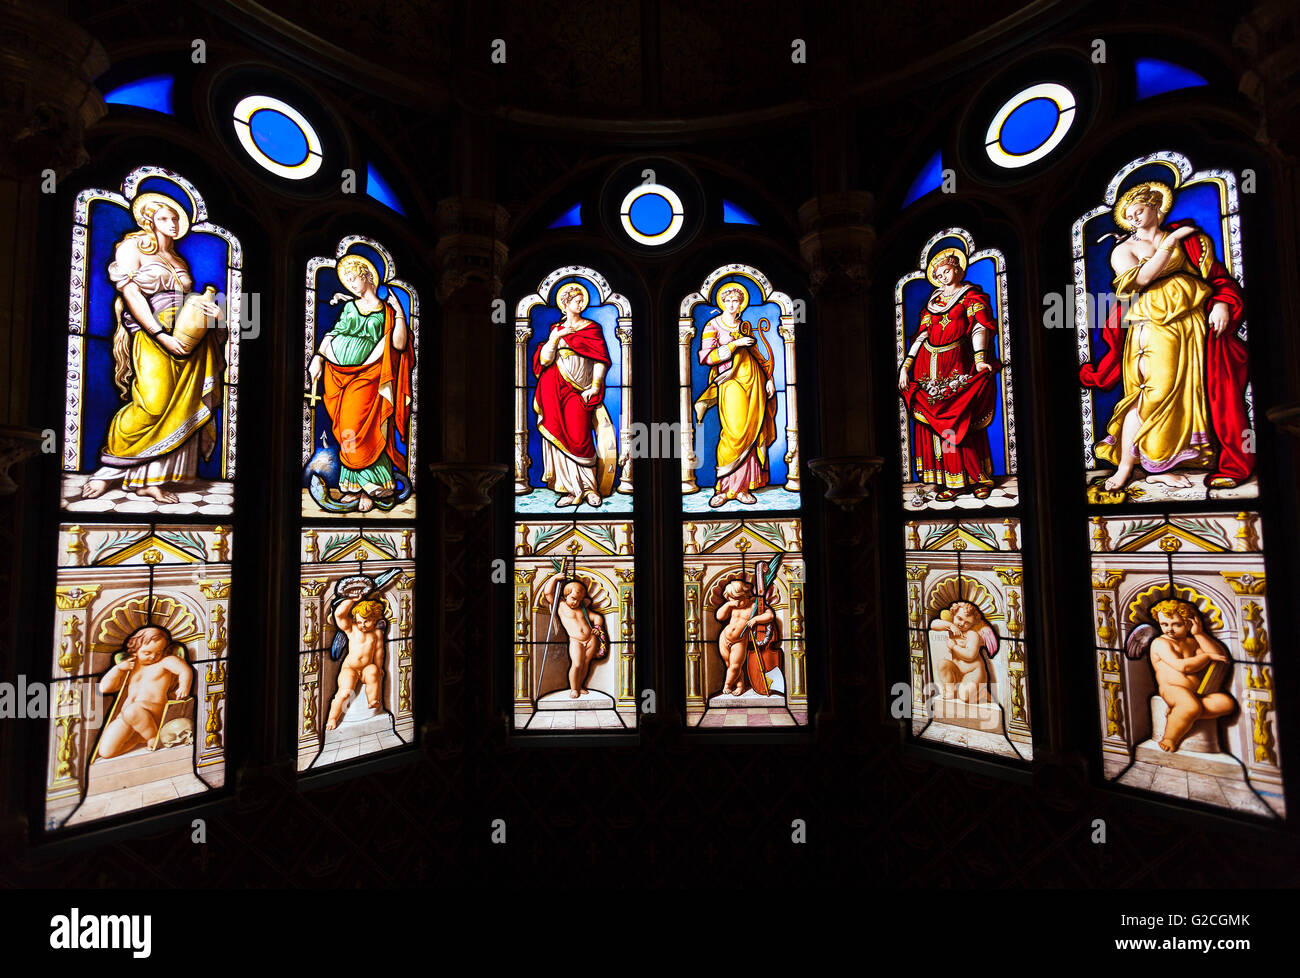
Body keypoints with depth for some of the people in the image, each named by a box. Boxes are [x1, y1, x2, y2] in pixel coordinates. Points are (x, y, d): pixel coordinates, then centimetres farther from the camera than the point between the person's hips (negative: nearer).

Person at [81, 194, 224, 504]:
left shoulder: (178, 261, 24)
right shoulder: (132, 247, 6)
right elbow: (131, 293, -6)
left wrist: (207, 309, -1)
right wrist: (161, 335, -16)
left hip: (185, 338, 6)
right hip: (150, 337, -6)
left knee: (178, 408, -4)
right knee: (153, 405, -21)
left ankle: (151, 479, 0)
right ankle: (110, 469, -3)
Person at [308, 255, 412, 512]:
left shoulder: (386, 311, 6)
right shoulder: (349, 306, 18)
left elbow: (399, 344, -7)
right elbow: (332, 334, 15)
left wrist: (399, 313, -9)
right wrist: (318, 357, 1)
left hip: (365, 376, -4)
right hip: (337, 373, 4)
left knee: (356, 428, -16)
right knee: (346, 429, 1)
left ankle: (370, 486, -6)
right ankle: (356, 486, 6)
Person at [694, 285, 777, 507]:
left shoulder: (745, 326, 19)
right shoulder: (713, 325, 4)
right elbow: (706, 357, -9)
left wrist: (768, 378, 12)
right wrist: (735, 344, -11)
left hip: (753, 380, 5)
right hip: (731, 381, -5)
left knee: (751, 432, -1)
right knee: (735, 431, -15)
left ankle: (742, 485, 2)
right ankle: (726, 487, -7)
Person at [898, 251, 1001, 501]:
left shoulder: (971, 296, 7)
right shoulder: (934, 301, 20)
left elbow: (979, 326, -8)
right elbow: (922, 334, 14)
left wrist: (980, 359, -25)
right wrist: (906, 366, 4)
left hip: (957, 364, -4)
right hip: (928, 366, 4)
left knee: (961, 422, -6)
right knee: (931, 421, 0)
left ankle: (979, 478, 5)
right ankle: (949, 481, 5)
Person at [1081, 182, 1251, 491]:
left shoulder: (1188, 237, 18)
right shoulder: (1124, 250, 12)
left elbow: (1216, 274, 11)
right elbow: (1140, 278, -8)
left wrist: (1222, 303, -6)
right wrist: (1171, 242, -6)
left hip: (1196, 321, 3)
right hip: (1153, 326, -3)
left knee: (1184, 391, -2)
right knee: (1153, 391, -14)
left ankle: (1161, 466, 1)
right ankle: (1125, 467, -9)